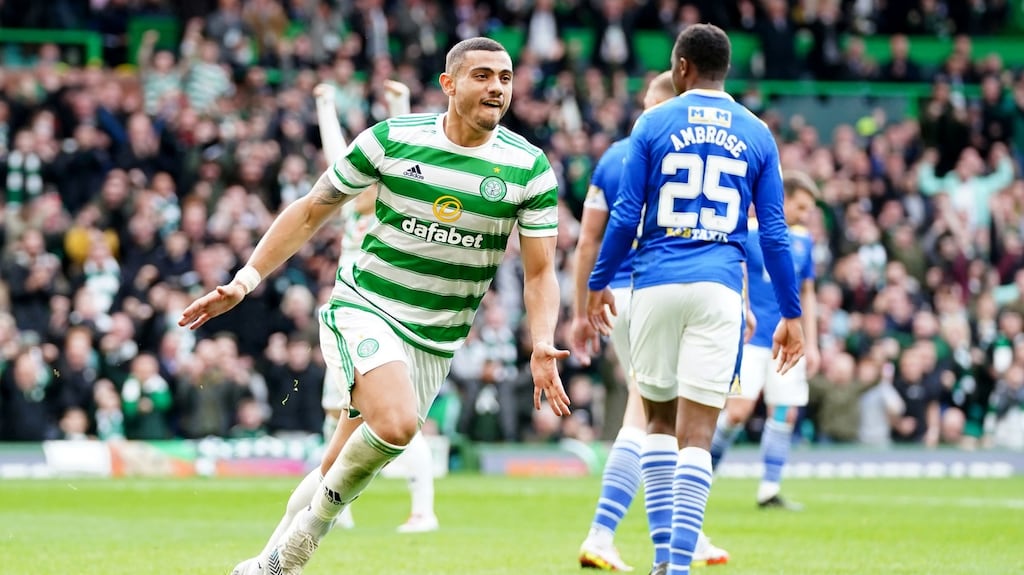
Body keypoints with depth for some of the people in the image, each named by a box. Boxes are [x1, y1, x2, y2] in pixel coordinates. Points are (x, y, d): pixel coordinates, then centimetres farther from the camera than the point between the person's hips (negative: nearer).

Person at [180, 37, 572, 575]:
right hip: (363, 310, -3)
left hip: (434, 342, 3)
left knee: (339, 474, 8)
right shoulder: (392, 139, -8)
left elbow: (539, 272, 0)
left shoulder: (530, 168, -4)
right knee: (396, 423, -30)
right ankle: (317, 520, -7)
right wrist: (247, 278, -3)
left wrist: (542, 345, -17)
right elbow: (310, 212, 3)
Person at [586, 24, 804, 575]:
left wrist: (598, 283, 11)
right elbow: (774, 232, 6)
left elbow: (626, 215, 0)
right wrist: (790, 314, 10)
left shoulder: (653, 124, 3)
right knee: (697, 434, -2)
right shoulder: (756, 135, 8)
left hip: (657, 283, 0)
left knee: (660, 418, 15)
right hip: (719, 289, 0)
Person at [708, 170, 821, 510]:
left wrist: (811, 344, 13)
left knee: (785, 414, 0)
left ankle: (769, 491, 6)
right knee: (739, 410, -13)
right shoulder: (746, 232, -7)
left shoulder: (803, 240, 11)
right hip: (750, 339, -5)